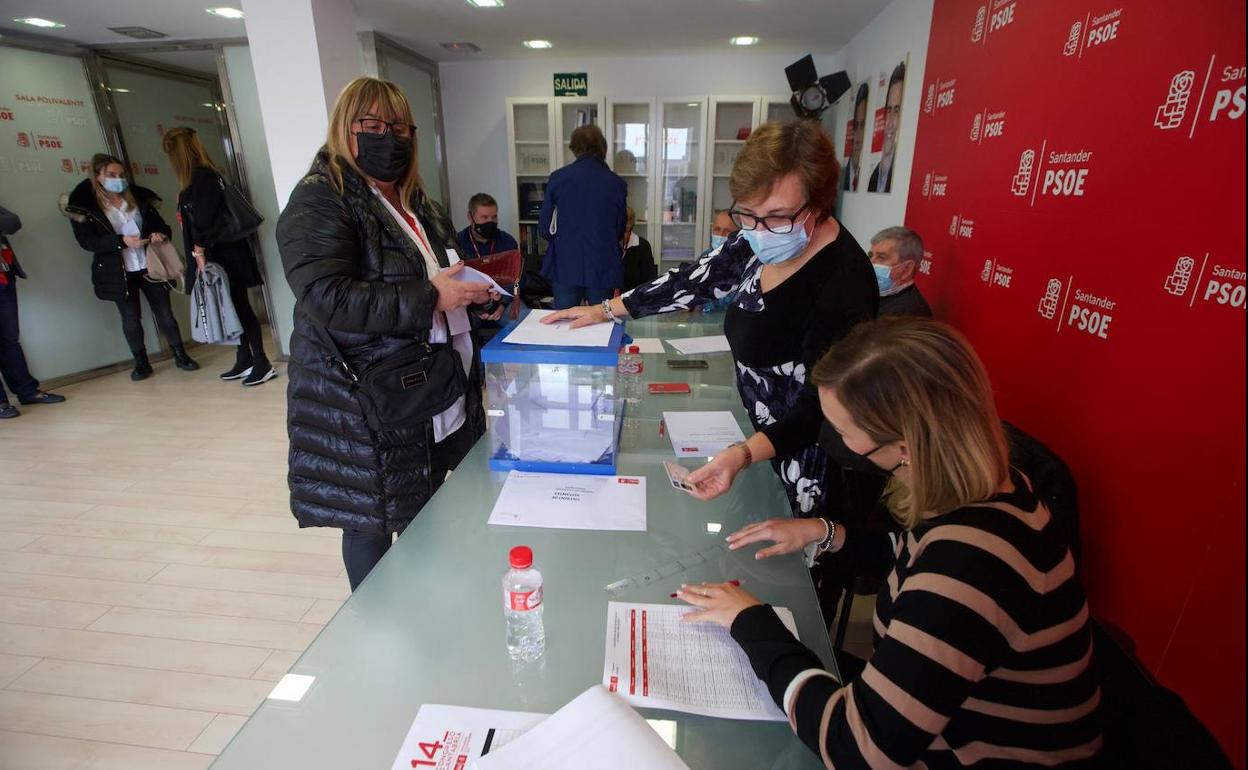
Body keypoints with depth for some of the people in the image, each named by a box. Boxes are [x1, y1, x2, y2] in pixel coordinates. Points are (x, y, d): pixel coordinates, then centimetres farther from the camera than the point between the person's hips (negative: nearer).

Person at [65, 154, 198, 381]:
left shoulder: (139, 196, 6)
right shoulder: (84, 205, -3)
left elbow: (159, 224, 12)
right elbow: (86, 240, -9)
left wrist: (161, 234, -12)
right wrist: (121, 241, -23)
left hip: (150, 266, 2)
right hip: (118, 273, -2)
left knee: (164, 312, 5)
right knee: (131, 318, 6)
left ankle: (180, 355, 16)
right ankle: (141, 363, 18)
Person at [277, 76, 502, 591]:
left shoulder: (415, 202, 16)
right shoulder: (318, 202, -10)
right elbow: (325, 299, -24)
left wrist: (474, 294, 7)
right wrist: (430, 297, -25)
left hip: (438, 397, 8)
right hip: (367, 409, -7)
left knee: (426, 519, 19)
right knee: (372, 524, 8)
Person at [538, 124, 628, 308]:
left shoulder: (558, 177, -2)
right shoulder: (617, 184, -2)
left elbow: (545, 228, 1)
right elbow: (620, 231, 8)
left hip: (565, 267, 0)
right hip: (603, 269, 0)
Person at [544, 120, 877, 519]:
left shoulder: (843, 281, -29)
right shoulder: (762, 242, -7)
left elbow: (820, 406, -26)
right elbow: (694, 278, 3)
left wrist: (744, 455, -42)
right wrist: (605, 310, 4)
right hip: (761, 434, 7)